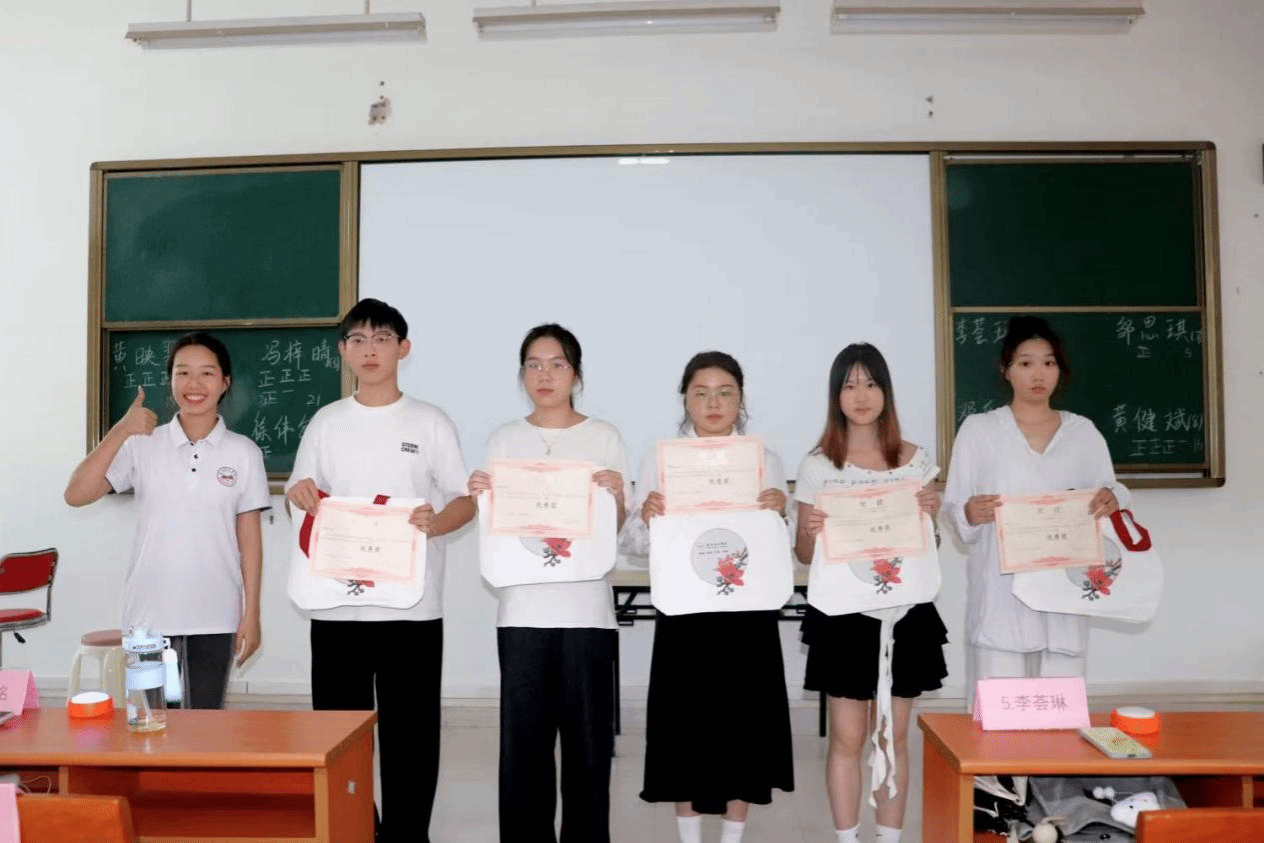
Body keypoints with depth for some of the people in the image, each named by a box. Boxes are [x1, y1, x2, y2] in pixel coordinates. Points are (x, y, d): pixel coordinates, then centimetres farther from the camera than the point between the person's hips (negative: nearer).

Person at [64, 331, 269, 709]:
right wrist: (121, 431, -17)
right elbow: (75, 495, -10)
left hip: (215, 617, 0)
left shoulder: (244, 453, -1)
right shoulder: (142, 445, -1)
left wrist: (251, 613, -1)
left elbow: (249, 538, 1)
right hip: (150, 615, 0)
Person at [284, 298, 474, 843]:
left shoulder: (431, 422, 2)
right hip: (337, 604, 2)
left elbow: (466, 502, 1)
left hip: (413, 606, -2)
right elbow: (303, 503, 13)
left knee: (409, 733, 4)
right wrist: (299, 496, -11)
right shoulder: (326, 423, 8)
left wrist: (434, 523, -20)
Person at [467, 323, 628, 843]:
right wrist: (479, 496, -9)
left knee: (587, 735, 3)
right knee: (523, 737, 3)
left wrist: (616, 497, -15)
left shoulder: (604, 437, 5)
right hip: (523, 609, 1)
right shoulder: (504, 439, 8)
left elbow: (616, 529, 5)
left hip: (587, 610, -1)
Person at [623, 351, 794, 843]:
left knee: (742, 724, 7)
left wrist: (778, 515, -15)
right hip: (683, 610, -1)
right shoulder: (659, 460, 3)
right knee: (685, 727, 5)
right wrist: (645, 516, -19)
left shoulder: (766, 461, 5)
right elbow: (634, 545, 1)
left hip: (747, 612, 1)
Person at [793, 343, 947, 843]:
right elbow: (804, 555, 1)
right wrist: (812, 532, -20)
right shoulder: (818, 465, -2)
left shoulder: (915, 460, 4)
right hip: (842, 612, -2)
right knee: (847, 738, 3)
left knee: (893, 737, 10)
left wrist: (931, 516, -11)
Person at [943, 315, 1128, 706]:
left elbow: (1108, 497, 11)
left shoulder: (1083, 432, 11)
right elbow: (952, 508, 1)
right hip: (1000, 595, -2)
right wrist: (970, 513, -21)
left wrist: (1112, 500, -12)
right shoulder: (978, 429, 3)